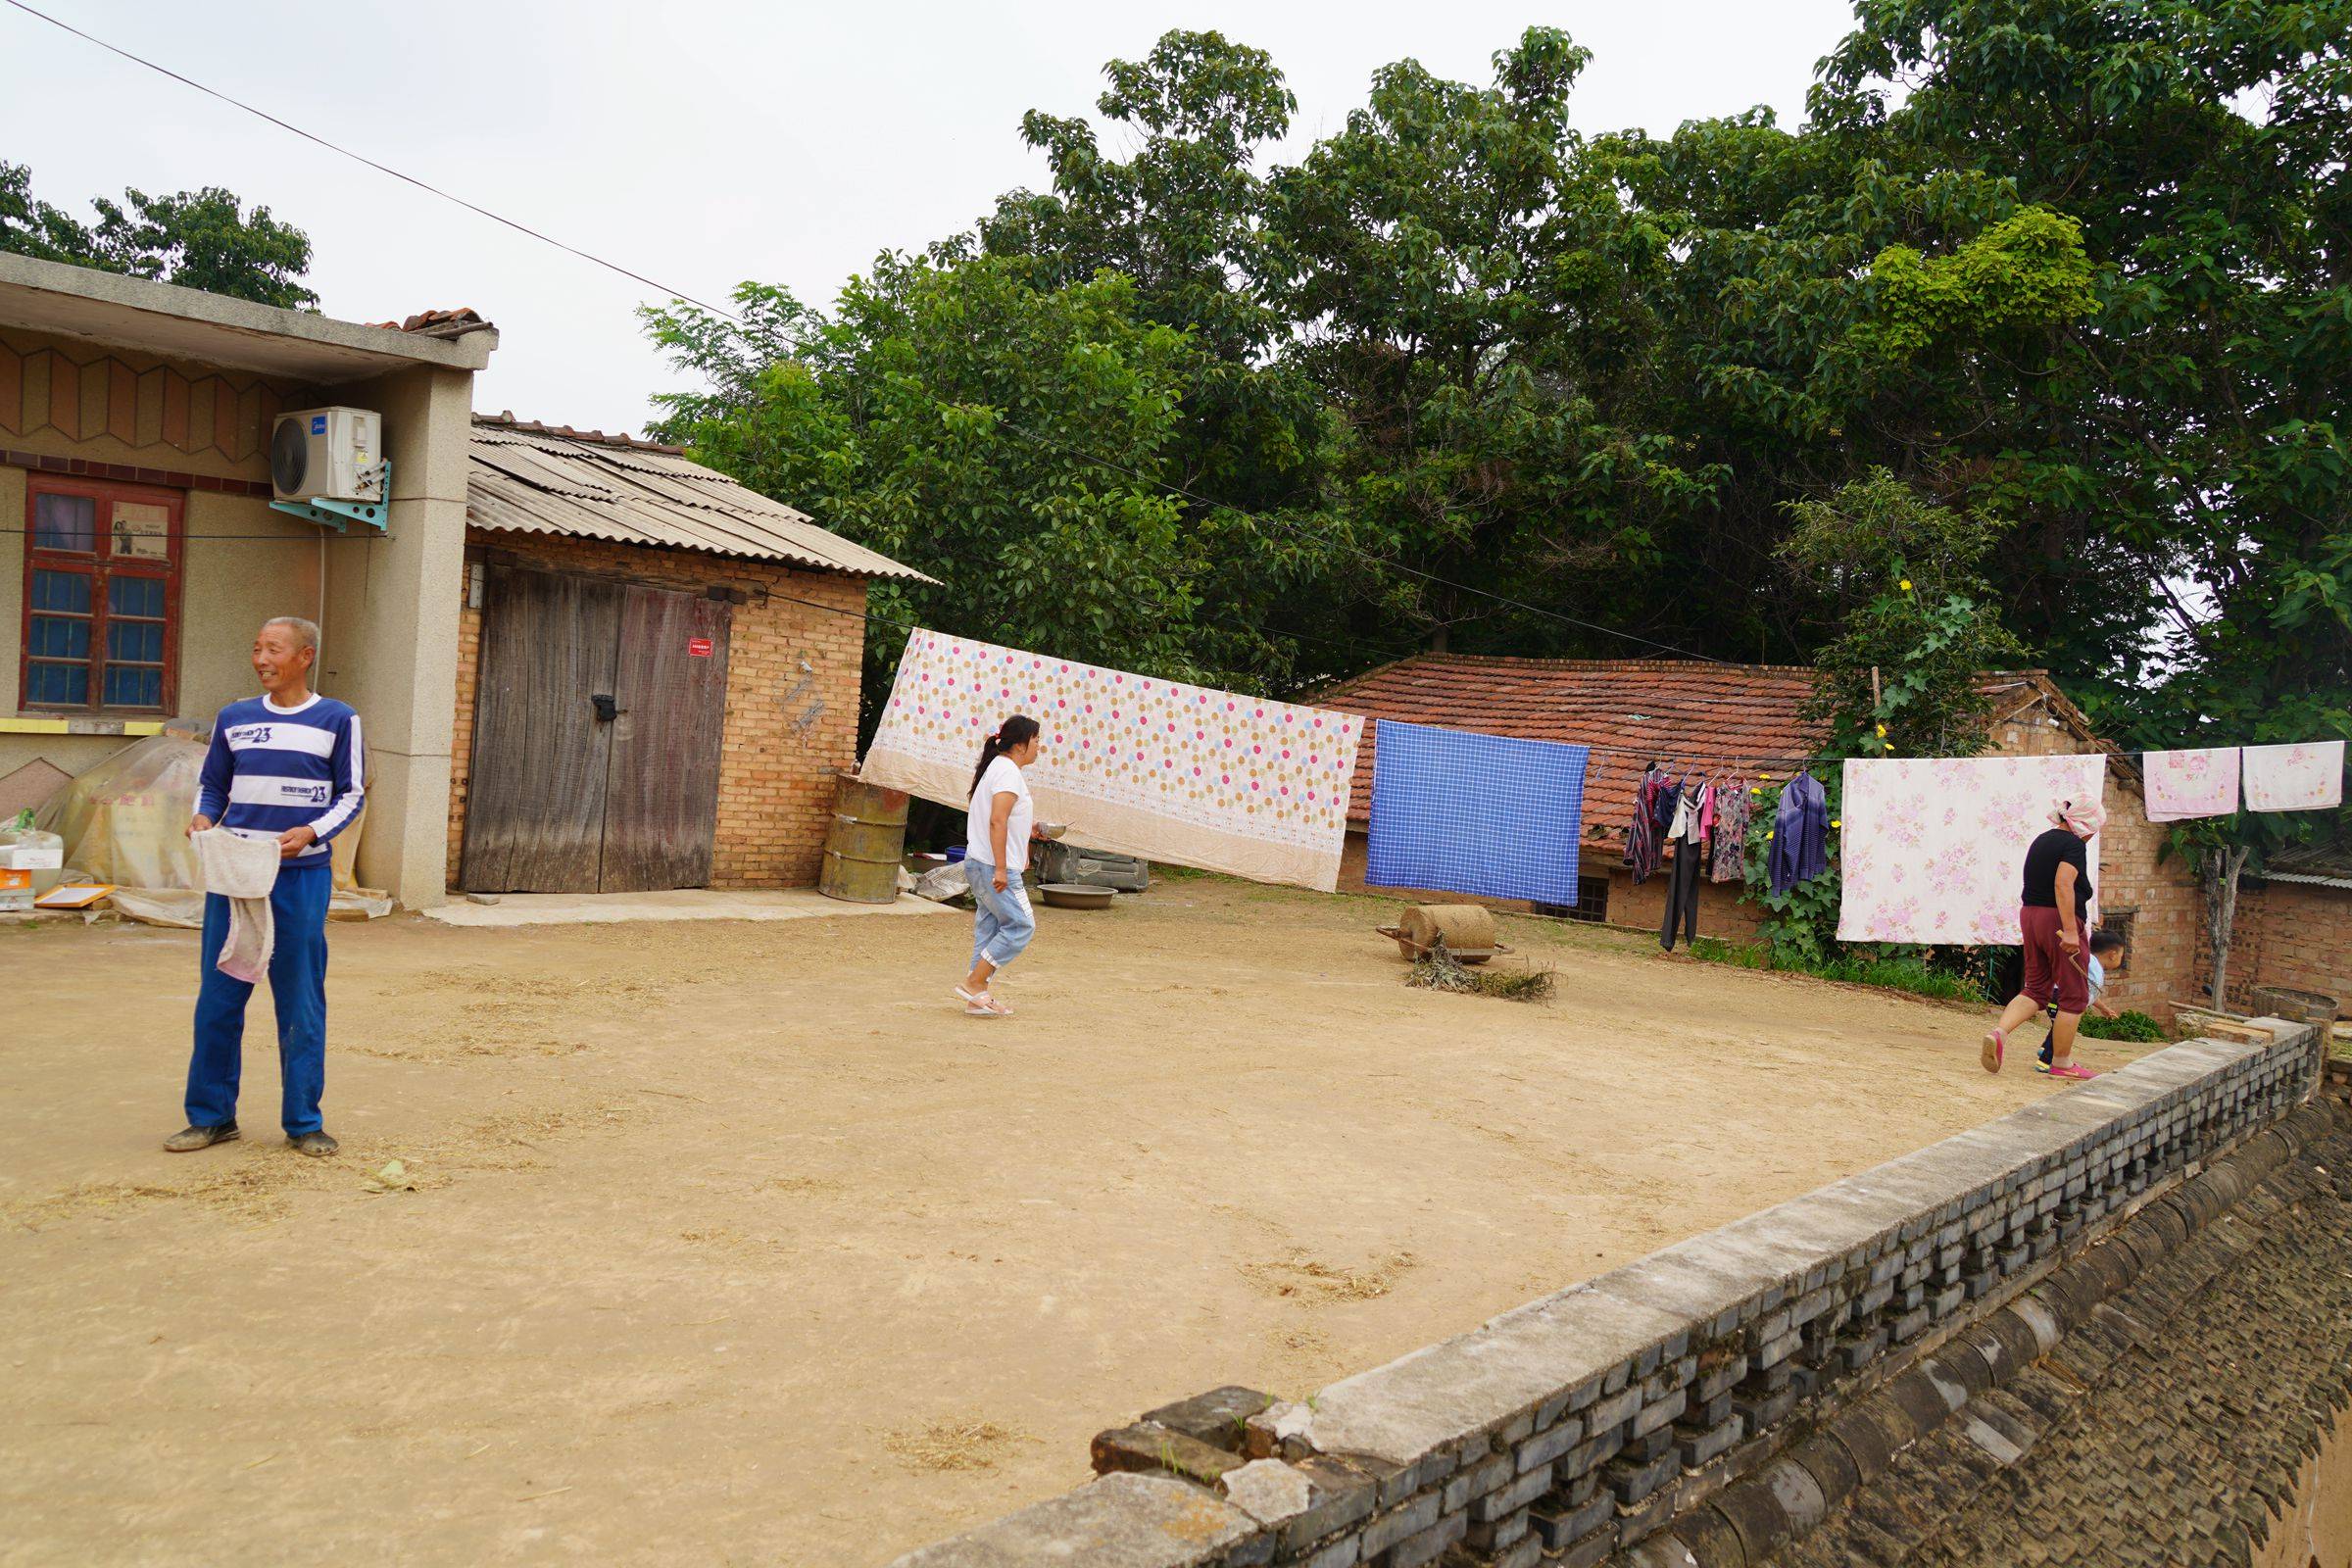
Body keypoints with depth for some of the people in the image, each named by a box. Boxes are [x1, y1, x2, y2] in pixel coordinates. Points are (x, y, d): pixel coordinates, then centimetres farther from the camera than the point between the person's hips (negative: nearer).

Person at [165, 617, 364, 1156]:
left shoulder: (337, 720, 2)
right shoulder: (234, 718, 11)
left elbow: (351, 795, 2)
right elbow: (212, 784, 17)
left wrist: (311, 832, -14)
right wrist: (203, 818, -4)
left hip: (302, 875, -3)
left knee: (301, 1000, 1)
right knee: (218, 995, 5)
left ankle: (303, 1121, 10)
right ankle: (211, 1116, 16)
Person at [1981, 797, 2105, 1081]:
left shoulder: (2042, 840, 15)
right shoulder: (2073, 844, -11)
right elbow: (2063, 884, -24)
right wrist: (2070, 929, -26)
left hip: (2029, 916, 8)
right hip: (2058, 920, -8)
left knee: (2036, 989, 13)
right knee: (2074, 994, 5)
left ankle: (1999, 1032, -11)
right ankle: (2061, 1063, 12)